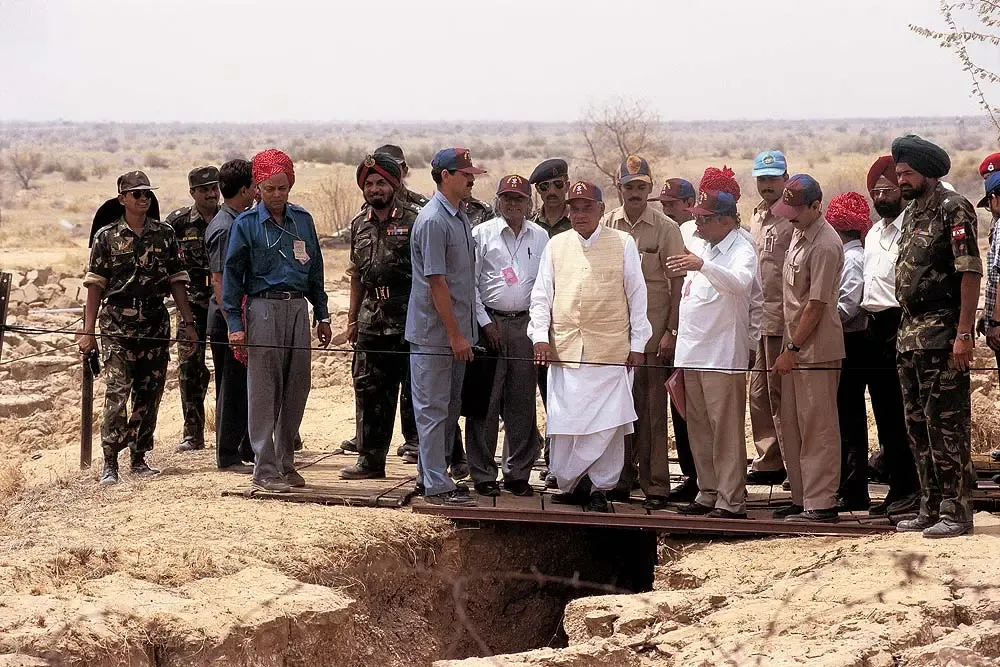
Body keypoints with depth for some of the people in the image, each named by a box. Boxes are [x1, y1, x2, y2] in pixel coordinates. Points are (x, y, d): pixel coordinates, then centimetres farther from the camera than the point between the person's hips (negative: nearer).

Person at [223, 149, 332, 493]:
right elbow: (232, 274, -1)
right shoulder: (246, 224, -1)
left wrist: (322, 316, 16)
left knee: (297, 388, 7)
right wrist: (235, 324, -8)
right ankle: (265, 469, -2)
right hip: (264, 307, -5)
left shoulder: (303, 219, 12)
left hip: (298, 307, 5)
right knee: (264, 391, -4)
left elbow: (315, 269, 18)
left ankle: (286, 462, 18)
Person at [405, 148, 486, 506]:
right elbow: (436, 283, -19)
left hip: (455, 332, 9)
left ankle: (432, 474, 25)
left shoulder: (461, 218, 12)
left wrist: (462, 332, 14)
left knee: (450, 407, 15)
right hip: (434, 333, -9)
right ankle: (436, 485, 2)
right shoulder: (433, 221, -17)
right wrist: (455, 335, -19)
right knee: (433, 408, -2)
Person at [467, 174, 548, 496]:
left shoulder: (540, 237, 11)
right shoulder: (482, 234, 2)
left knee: (522, 402, 5)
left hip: (526, 325, 3)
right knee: (486, 401, -3)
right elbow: (470, 282, 0)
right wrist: (485, 323, -6)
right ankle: (483, 474, 3)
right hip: (490, 322, -3)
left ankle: (518, 473, 12)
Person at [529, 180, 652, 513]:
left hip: (611, 350, -2)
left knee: (609, 422, -4)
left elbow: (637, 296, 5)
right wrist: (540, 336, -1)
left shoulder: (623, 244, 4)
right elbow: (541, 295, 12)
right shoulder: (556, 245, 11)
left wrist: (637, 344, 2)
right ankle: (570, 485, 12)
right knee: (565, 421, 0)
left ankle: (600, 487, 6)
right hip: (564, 349, 2)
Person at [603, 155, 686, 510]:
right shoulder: (607, 225, 6)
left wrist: (671, 331, -8)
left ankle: (656, 484, 1)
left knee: (652, 409, -2)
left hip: (652, 332, -3)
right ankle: (622, 477, 14)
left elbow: (678, 282, -2)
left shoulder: (666, 228, -2)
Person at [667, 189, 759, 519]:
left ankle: (731, 501, -4)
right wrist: (681, 339, 19)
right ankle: (708, 493, 22)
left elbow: (740, 282, -32)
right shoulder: (699, 247, 15)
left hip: (723, 354, -8)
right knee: (699, 428, 13)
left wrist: (702, 266, -44)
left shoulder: (742, 250, -11)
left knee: (727, 430, -6)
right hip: (692, 353, 9)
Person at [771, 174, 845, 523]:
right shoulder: (799, 233, 11)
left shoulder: (824, 246, -18)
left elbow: (816, 305, -18)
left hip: (817, 350, -10)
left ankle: (821, 504, 0)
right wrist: (789, 348, 17)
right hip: (795, 348, 10)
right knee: (792, 426, 14)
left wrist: (792, 349, -15)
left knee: (817, 428, -5)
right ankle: (801, 498, 22)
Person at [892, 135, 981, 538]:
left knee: (945, 422, -7)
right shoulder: (912, 214, 17)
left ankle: (956, 511, -3)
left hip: (942, 334, -9)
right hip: (911, 333, 9)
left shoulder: (953, 209, -10)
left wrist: (964, 334, -21)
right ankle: (930, 508, 19)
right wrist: (906, 331, 14)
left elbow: (970, 273, -16)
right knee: (917, 423, 12)